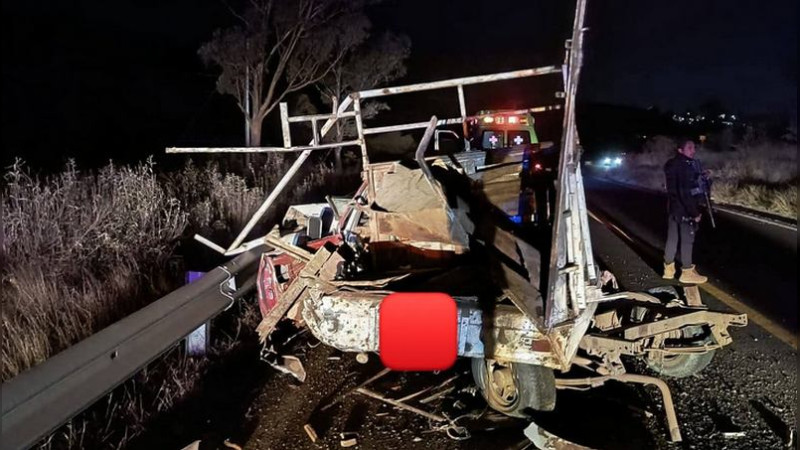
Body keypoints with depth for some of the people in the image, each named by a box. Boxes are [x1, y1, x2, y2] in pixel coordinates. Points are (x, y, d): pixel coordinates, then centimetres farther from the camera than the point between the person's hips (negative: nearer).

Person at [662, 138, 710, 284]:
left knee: (672, 238, 15)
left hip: (674, 207, 10)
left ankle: (669, 268, 24)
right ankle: (687, 272, 10)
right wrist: (694, 212, -21)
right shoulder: (684, 166, -21)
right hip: (685, 209, -10)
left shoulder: (674, 164, 10)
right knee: (687, 239, 1)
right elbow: (685, 192, -25)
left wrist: (702, 178, 8)